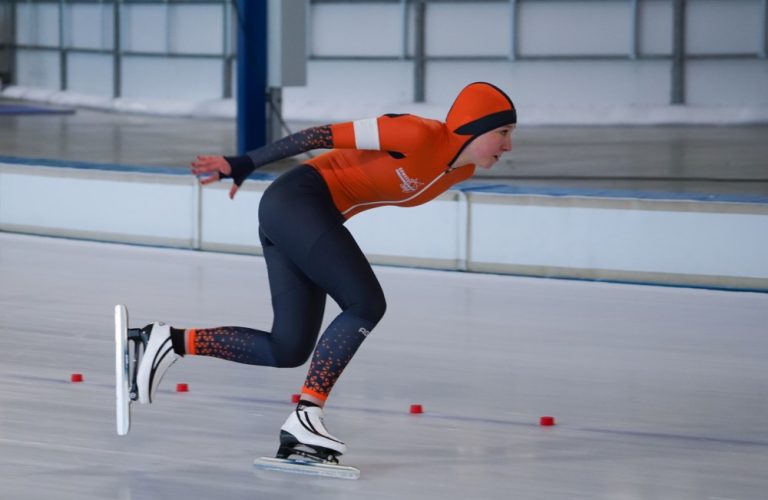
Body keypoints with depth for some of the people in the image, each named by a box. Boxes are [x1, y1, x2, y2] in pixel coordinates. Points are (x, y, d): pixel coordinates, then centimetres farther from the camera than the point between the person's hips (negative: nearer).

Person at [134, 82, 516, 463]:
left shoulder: (462, 171, 9)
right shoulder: (420, 136, -18)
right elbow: (325, 135, -14)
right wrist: (242, 165, -10)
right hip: (299, 200, -9)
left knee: (288, 350, 4)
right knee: (366, 303, -18)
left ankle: (171, 342, 8)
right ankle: (305, 415, -18)